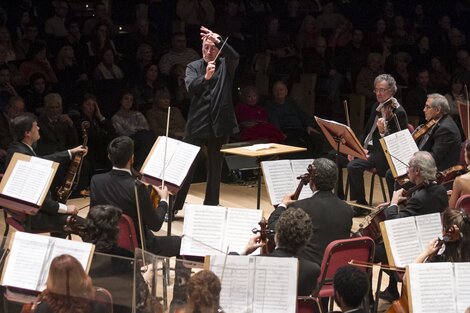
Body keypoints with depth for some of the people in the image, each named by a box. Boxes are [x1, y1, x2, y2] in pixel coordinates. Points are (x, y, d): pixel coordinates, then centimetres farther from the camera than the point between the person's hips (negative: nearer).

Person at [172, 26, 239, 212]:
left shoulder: (225, 65, 5)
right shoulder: (193, 67, 5)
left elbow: (235, 57, -18)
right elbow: (190, 88, -12)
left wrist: (219, 41, -33)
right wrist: (205, 77, -31)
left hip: (219, 124, 1)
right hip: (197, 123, -1)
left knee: (215, 167, 9)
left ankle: (211, 206, 18)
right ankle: (173, 206, 6)